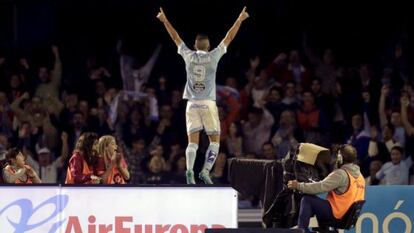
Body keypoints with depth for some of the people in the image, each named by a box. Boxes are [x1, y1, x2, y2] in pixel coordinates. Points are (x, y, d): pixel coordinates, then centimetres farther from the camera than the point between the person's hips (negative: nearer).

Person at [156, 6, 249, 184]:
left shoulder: (188, 56, 3)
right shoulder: (213, 56, -2)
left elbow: (175, 37, 16)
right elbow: (229, 37, 7)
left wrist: (164, 20, 28)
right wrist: (240, 20, 16)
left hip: (192, 104, 2)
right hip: (208, 104, -2)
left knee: (193, 141, 2)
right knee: (215, 140, 6)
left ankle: (189, 170, -17)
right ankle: (206, 170, -9)